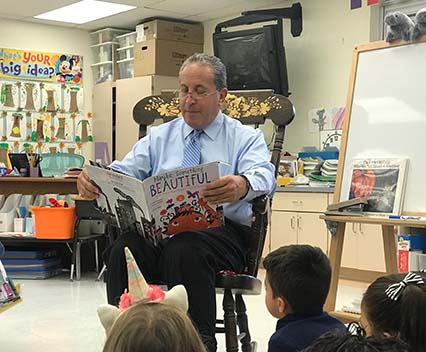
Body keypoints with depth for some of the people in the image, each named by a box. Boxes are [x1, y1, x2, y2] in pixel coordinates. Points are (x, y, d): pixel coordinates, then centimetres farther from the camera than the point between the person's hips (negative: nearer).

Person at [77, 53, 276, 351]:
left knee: (184, 250, -36)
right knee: (125, 248, -30)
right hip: (157, 228, 3)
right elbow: (122, 173, 9)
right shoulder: (158, 137, 22)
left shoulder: (246, 137, 11)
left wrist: (242, 186, -36)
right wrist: (93, 180, -16)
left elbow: (263, 175, -10)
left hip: (220, 229, -3)